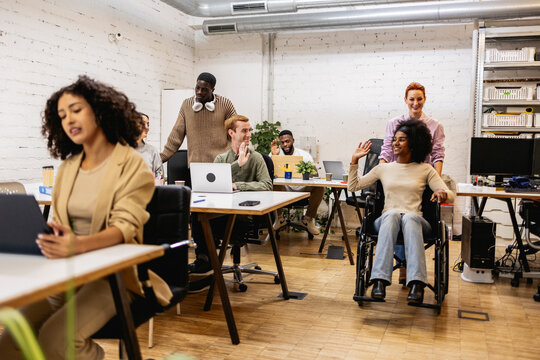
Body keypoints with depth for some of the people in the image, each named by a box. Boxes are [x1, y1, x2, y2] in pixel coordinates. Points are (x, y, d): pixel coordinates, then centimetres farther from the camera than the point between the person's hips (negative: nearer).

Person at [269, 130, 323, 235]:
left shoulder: (304, 155, 2)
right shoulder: (276, 154, 0)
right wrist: (273, 156, -25)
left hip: (302, 188, 1)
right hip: (283, 189, -1)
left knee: (319, 187, -26)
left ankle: (308, 218, -3)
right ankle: (279, 217, -10)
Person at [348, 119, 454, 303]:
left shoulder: (425, 170, 15)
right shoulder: (384, 168, 19)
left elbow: (450, 196, 6)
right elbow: (353, 186, 16)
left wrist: (442, 193, -17)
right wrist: (355, 160, 8)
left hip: (415, 220, -1)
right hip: (387, 220, 1)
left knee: (410, 216, -38)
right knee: (392, 214, -37)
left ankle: (416, 283, -51)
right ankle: (380, 280, -49)